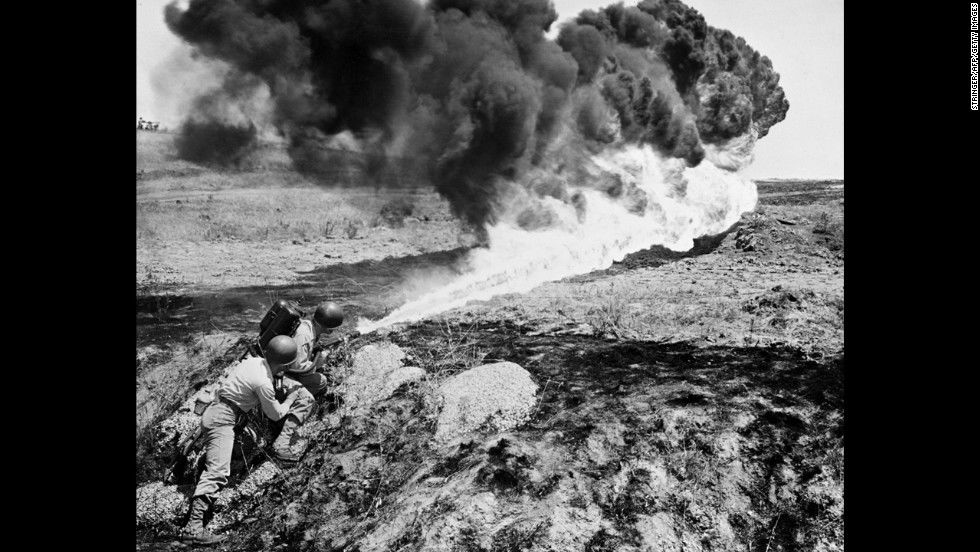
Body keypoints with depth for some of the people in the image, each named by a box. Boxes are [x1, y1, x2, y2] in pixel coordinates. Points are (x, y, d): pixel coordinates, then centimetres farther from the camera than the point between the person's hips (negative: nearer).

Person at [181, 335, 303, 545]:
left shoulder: (253, 361, 0)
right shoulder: (264, 383, -21)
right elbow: (275, 414, -6)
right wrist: (291, 398, 12)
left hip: (215, 410, 10)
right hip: (222, 419, -10)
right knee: (218, 471, -18)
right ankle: (194, 525, -27)